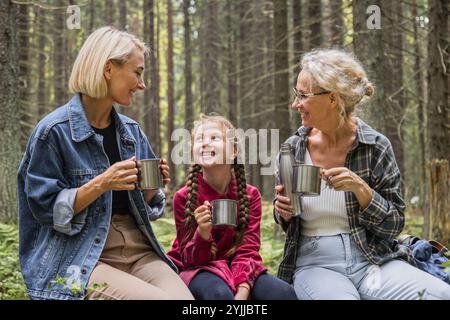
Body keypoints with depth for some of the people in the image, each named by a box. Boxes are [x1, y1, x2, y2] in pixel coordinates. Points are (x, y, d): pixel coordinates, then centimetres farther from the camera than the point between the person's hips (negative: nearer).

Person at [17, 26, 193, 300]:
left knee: (186, 300, -23)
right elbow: (46, 209, -8)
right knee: (161, 298, -28)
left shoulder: (132, 131, 11)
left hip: (137, 248, 5)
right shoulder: (54, 131, -7)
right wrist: (101, 184, -20)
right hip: (80, 258, -5)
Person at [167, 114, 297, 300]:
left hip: (237, 269, 2)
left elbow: (247, 250, -6)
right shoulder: (184, 197, -6)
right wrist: (203, 234, -29)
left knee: (285, 294, -26)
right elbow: (190, 260, -6)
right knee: (220, 295, -37)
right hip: (199, 269, -2)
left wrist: (242, 291, -26)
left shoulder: (250, 194, 0)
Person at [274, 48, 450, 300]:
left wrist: (360, 188, -17)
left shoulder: (376, 147, -3)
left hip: (374, 261, 1)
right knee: (338, 297, -37)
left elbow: (394, 225, -1)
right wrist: (284, 212, -7)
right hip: (316, 264, -1)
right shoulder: (293, 149, 3)